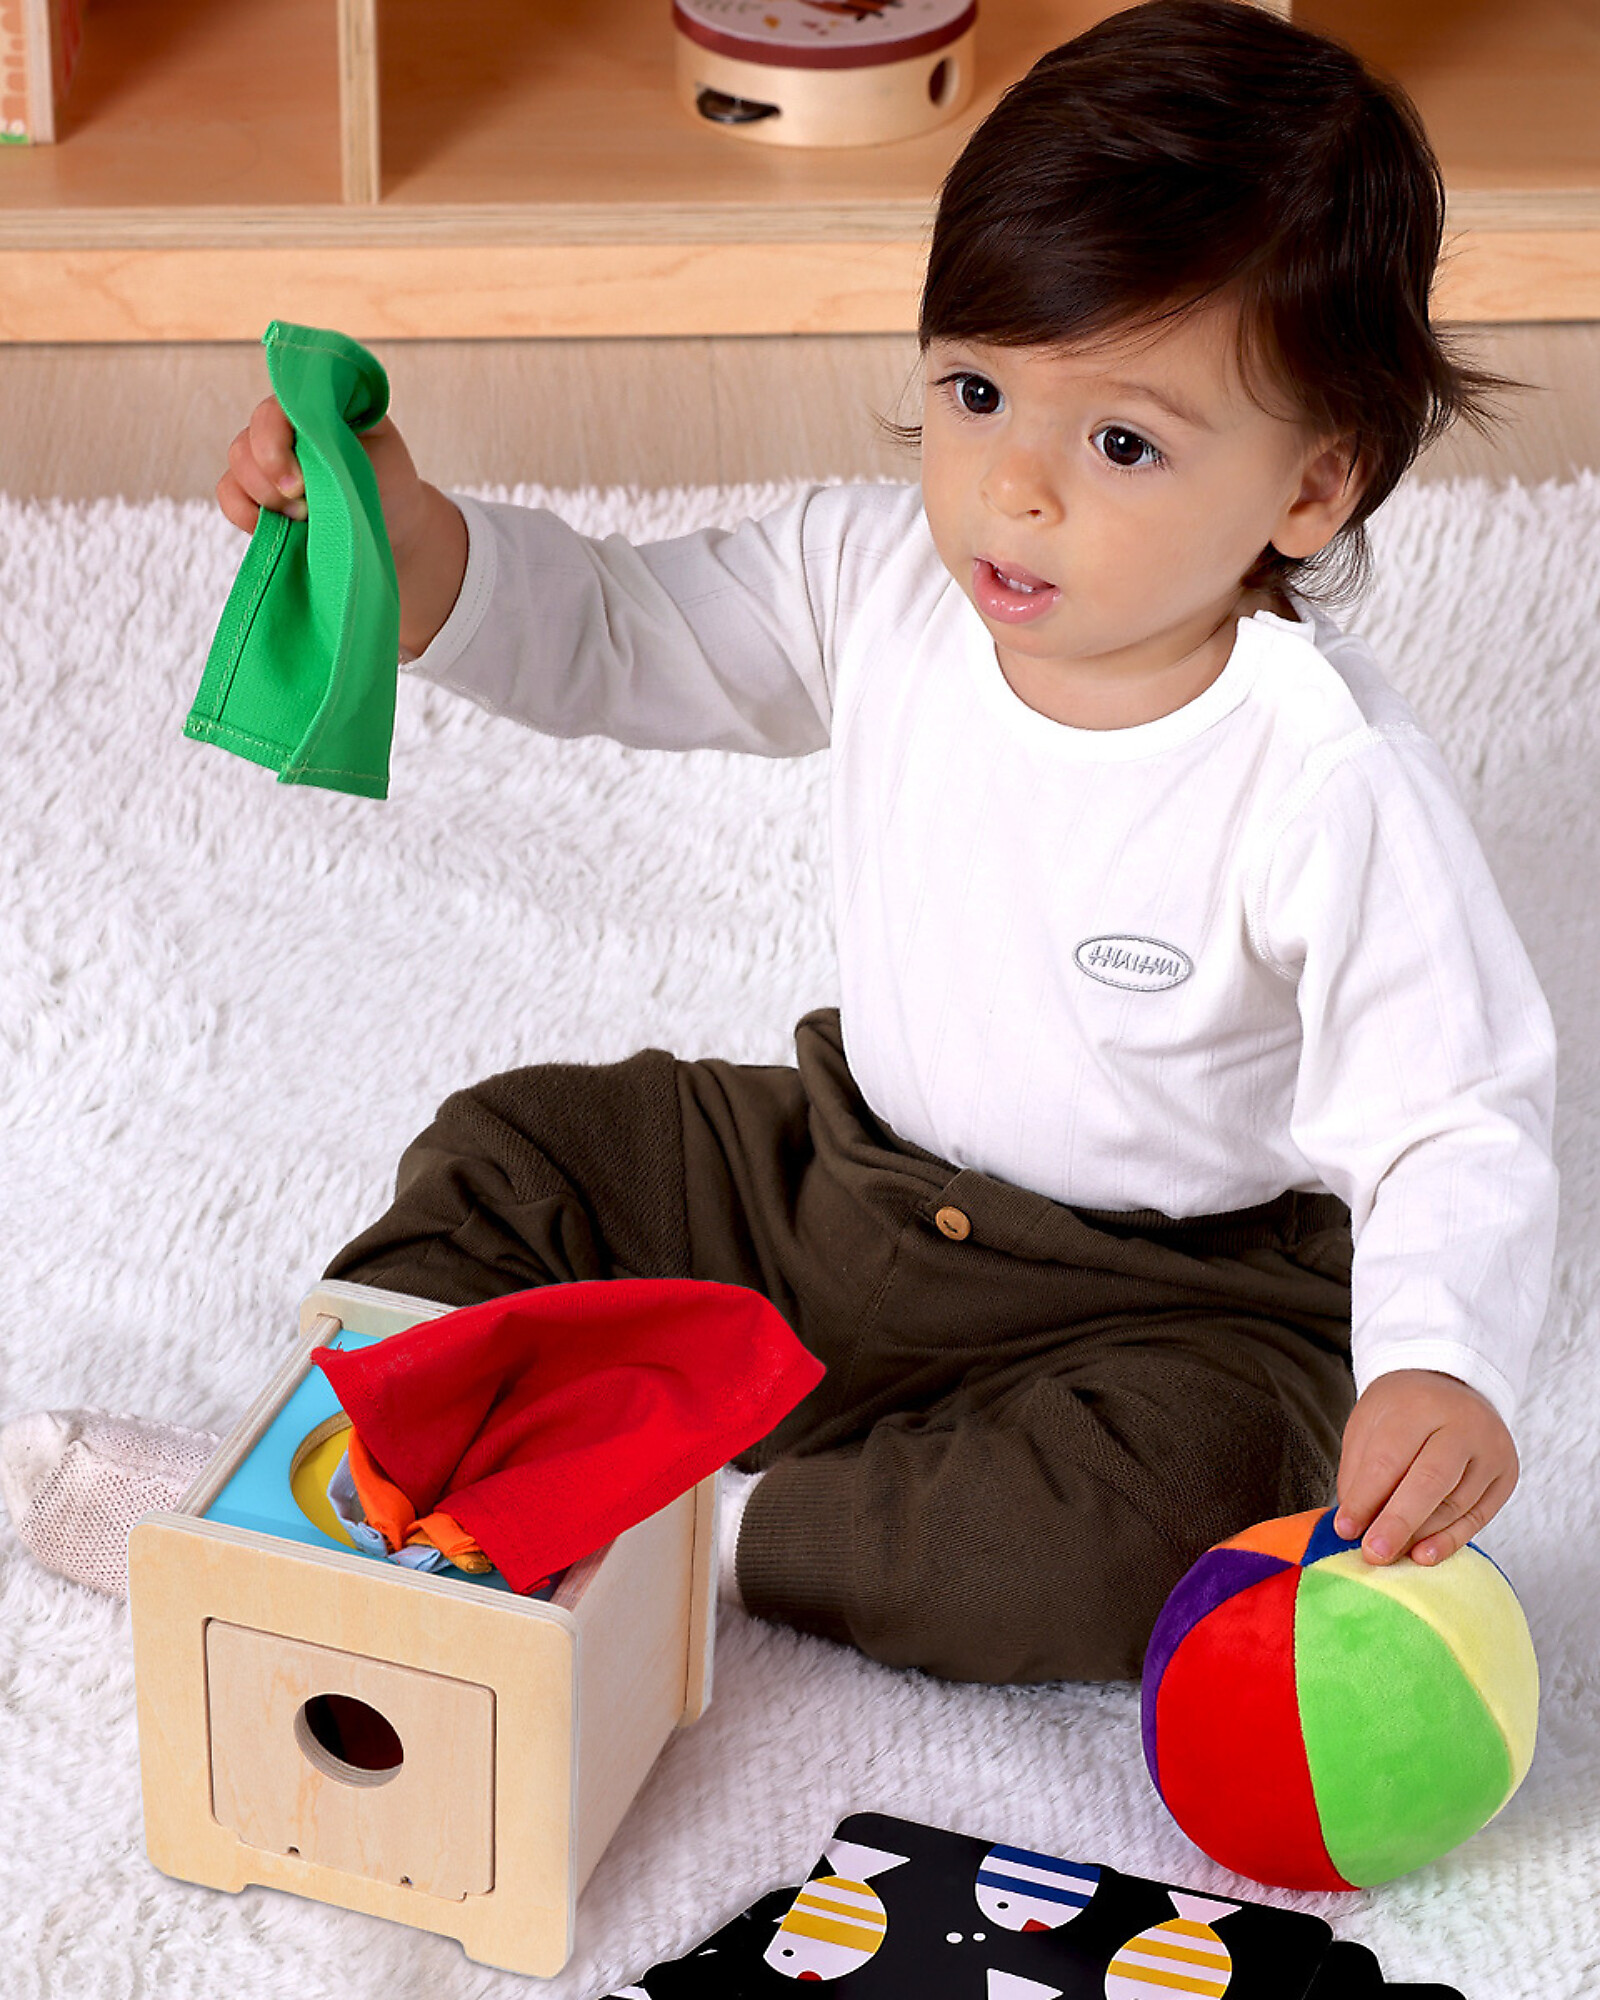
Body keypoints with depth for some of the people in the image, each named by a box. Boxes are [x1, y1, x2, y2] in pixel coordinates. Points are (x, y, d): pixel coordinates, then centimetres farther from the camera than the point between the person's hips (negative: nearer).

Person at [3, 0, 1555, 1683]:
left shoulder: (1327, 785, -27)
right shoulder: (882, 584, -10)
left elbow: (1454, 1129, -26)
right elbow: (610, 636, 1)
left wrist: (1441, 1367, -45)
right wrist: (411, 550, -20)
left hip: (1167, 1293, -5)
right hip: (849, 1172, 6)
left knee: (1176, 1511, -33)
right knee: (518, 1152, 3)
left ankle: (709, 1527, -22)